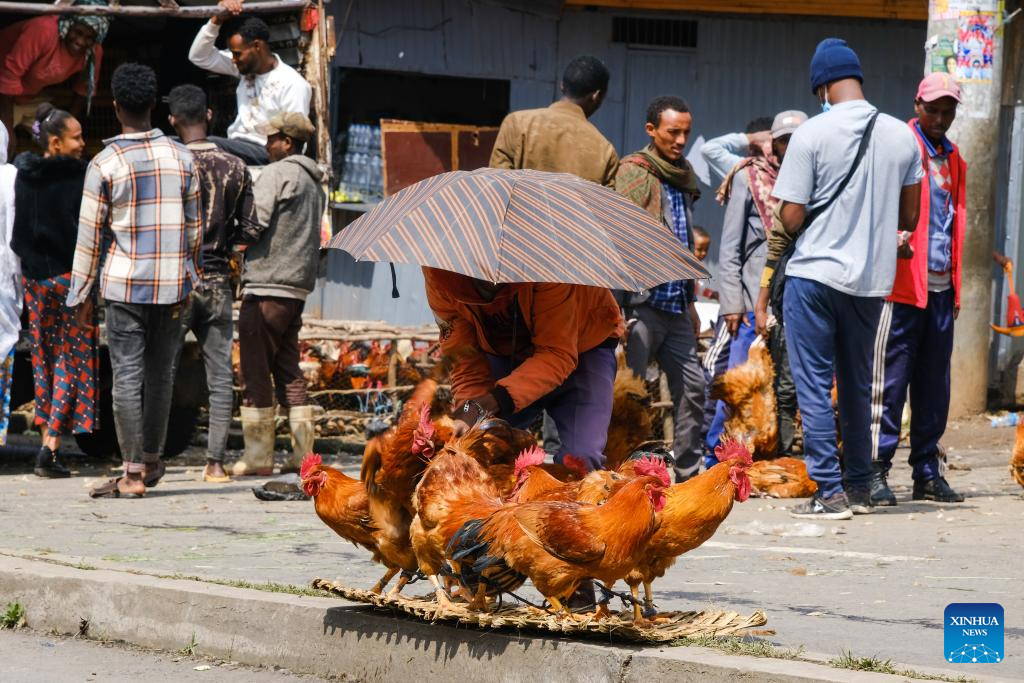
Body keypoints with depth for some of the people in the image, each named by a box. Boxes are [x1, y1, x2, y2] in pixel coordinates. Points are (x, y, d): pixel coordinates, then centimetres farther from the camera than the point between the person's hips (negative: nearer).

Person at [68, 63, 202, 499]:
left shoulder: (105, 164, -7)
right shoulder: (181, 157, 2)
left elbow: (90, 235, -4)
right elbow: (194, 226, 8)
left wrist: (83, 294, 3)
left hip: (124, 283, -3)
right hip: (173, 282, 3)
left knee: (127, 376, -1)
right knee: (161, 373, 13)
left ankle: (133, 474, -3)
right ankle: (152, 460, 24)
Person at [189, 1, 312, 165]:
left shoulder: (292, 84, -12)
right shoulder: (246, 68, 9)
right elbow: (199, 56, 11)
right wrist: (217, 20, -1)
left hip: (265, 153, -7)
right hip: (237, 147, 7)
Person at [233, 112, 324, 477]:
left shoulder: (276, 174, -9)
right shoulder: (314, 184, 19)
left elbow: (254, 223, -17)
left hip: (267, 287, -9)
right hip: (298, 286, 9)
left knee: (255, 372, -4)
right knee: (288, 370, 12)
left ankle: (257, 455, -4)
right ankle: (303, 451, 8)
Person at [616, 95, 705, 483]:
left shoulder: (683, 178, 18)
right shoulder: (633, 174, -7)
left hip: (675, 305, 8)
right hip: (642, 303, -8)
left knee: (691, 386, 7)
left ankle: (688, 472, 15)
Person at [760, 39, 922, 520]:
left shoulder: (812, 134, -12)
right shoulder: (902, 137, 2)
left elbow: (791, 219, -12)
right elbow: (909, 218, 10)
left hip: (815, 274, -5)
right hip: (872, 280, 5)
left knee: (815, 386, 1)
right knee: (858, 387, 17)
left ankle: (829, 493, -3)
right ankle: (860, 488, 22)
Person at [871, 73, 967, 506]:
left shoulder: (953, 160, 19)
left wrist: (956, 287, 17)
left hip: (941, 287, 7)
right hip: (903, 281, -6)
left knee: (934, 384, 8)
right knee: (891, 380, -6)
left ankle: (927, 472, 14)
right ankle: (876, 470, -3)